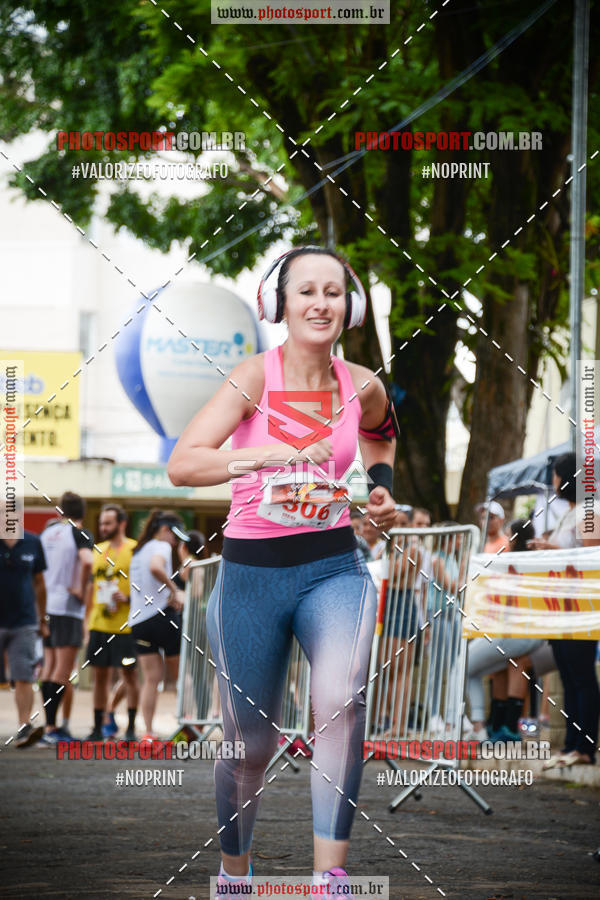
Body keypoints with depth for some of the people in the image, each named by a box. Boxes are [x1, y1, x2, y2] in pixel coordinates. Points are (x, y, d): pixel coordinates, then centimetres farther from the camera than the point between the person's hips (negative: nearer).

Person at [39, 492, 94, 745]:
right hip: (69, 607, -7)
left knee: (51, 665, 14)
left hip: (47, 606, 7)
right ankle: (51, 729, -11)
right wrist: (81, 590, -15)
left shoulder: (47, 532, 12)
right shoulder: (79, 535, -9)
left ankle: (49, 724, 15)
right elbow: (87, 561, -27)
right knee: (64, 669, -7)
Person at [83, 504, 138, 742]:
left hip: (125, 626, -6)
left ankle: (131, 728, 4)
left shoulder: (134, 550, -5)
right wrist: (86, 620, 16)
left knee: (129, 675, -1)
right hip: (99, 624, 6)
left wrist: (127, 599, -22)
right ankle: (98, 727, 13)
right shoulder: (98, 551, 13)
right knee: (99, 675, 7)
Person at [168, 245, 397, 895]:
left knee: (341, 699, -29)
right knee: (251, 744, 8)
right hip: (251, 572, -1)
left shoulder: (362, 386, 1)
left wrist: (382, 489, 12)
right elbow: (181, 465, -24)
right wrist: (267, 454, -37)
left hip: (334, 567, 1)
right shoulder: (255, 378, -11)